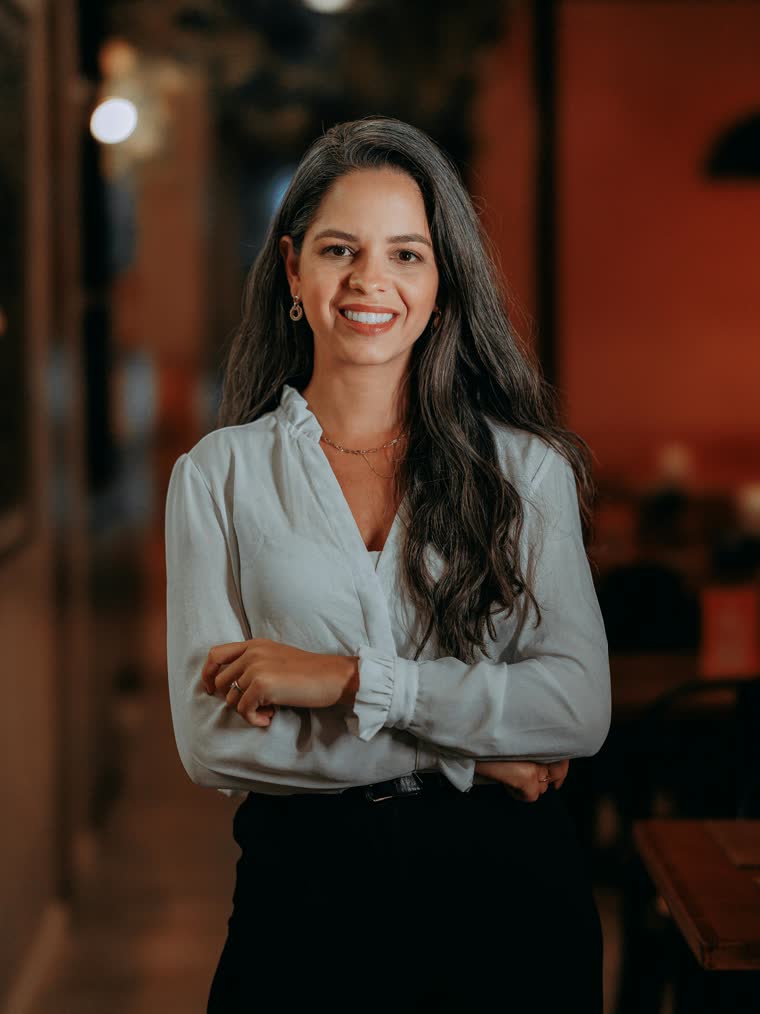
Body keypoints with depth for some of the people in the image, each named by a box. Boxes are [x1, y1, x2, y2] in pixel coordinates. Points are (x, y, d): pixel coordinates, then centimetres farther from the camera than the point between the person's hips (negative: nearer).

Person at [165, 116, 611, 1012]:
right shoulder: (220, 474, 0)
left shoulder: (527, 465, 2)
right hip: (306, 894, -1)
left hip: (503, 894, 1)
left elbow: (579, 708, -9)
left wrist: (350, 679, -17)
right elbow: (211, 737, -8)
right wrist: (467, 753, -12)